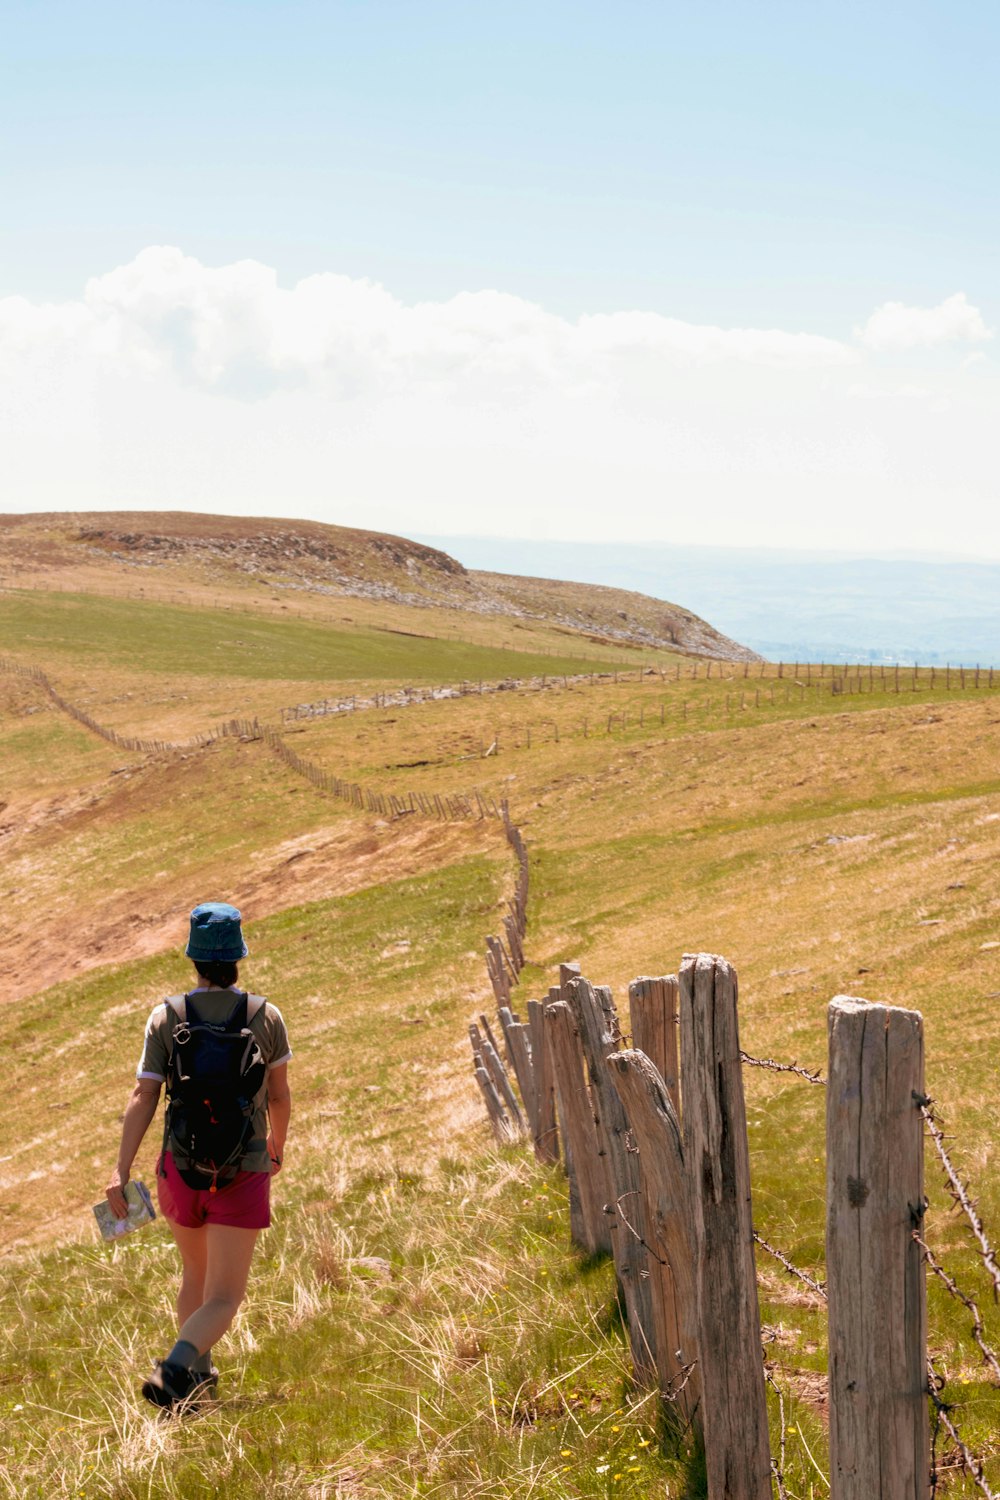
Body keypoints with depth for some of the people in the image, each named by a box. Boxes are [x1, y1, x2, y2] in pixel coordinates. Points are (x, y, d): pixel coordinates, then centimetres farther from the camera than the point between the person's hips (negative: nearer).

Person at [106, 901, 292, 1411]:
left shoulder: (166, 1016, -4)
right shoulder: (266, 1017, -3)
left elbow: (143, 1096, -11)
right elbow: (279, 1096, 8)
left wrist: (121, 1170, -12)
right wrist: (277, 1146, 27)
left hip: (181, 1167, 3)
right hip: (243, 1173, -3)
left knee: (196, 1272, 27)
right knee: (224, 1298, -2)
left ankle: (198, 1372, 38)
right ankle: (173, 1371, -26)